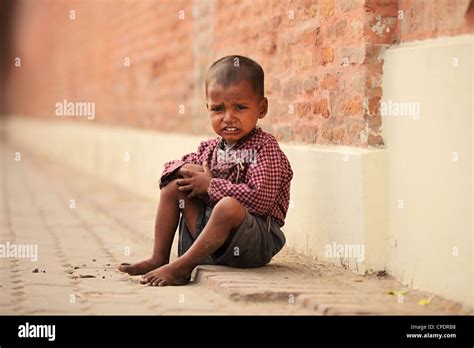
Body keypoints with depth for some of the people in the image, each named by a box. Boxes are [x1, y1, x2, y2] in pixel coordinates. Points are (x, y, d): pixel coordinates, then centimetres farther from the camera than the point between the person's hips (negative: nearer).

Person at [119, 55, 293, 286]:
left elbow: (260, 199, -24)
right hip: (207, 227, 7)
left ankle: (182, 266, -27)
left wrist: (210, 185, -16)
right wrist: (188, 170, -5)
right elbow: (171, 167, 21)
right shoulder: (210, 149, 10)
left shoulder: (265, 148, -11)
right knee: (174, 185, 1)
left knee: (229, 206, -37)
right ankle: (159, 258, 0)